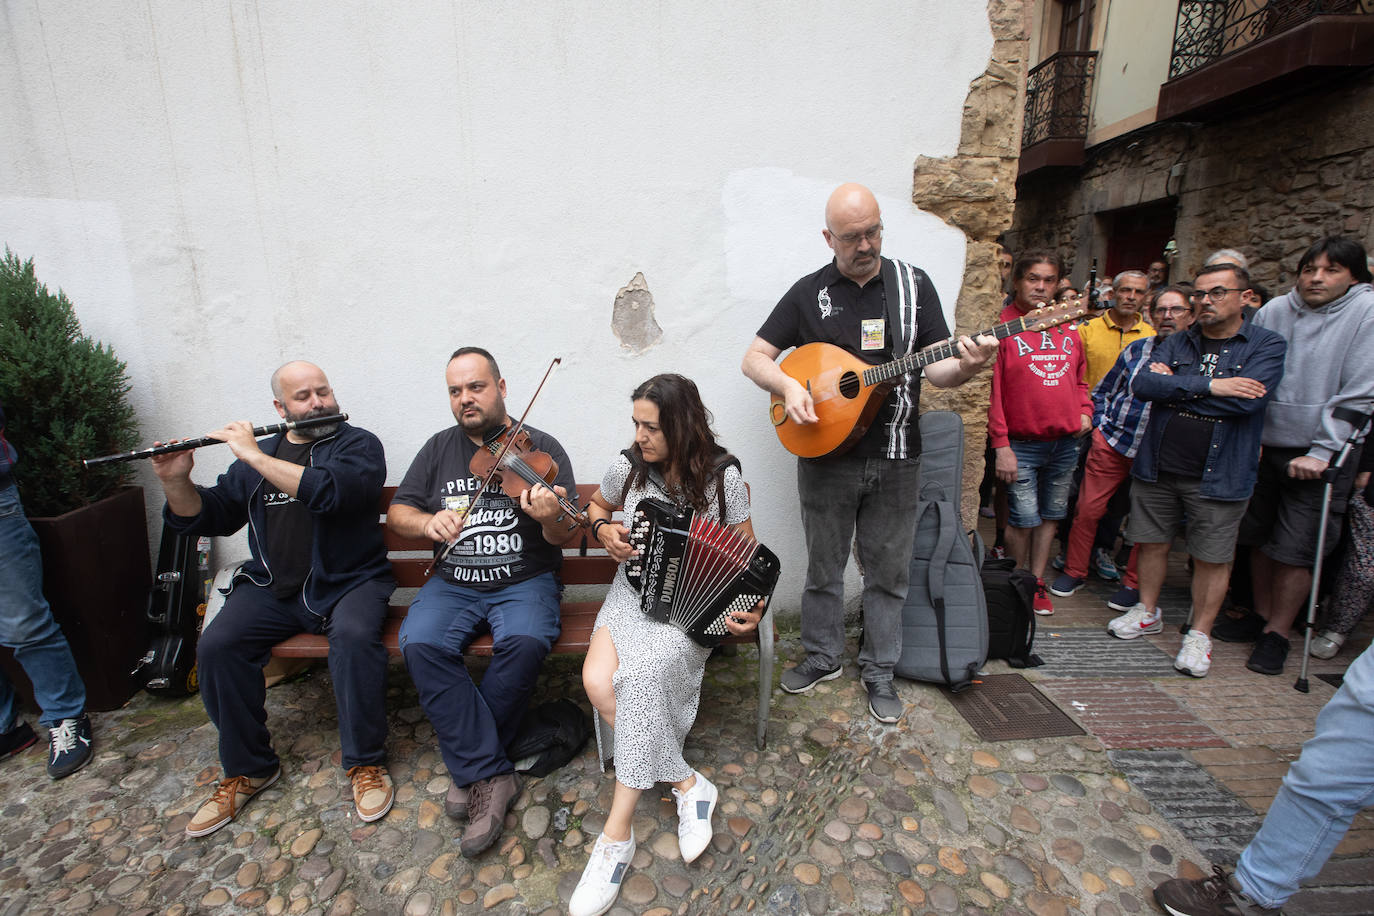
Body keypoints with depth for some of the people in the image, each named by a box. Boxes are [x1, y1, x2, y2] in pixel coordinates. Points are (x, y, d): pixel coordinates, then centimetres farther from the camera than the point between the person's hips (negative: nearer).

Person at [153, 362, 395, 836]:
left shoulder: (359, 445, -1)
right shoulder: (254, 456, 16)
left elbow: (331, 491, -22)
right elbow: (205, 518, 14)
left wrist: (255, 456, -18)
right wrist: (175, 480, -4)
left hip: (348, 583, -4)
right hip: (272, 588, 5)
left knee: (355, 636, -31)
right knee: (215, 646, -18)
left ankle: (366, 762, -11)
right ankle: (249, 769, 4)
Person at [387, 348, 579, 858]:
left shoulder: (540, 448, -1)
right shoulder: (439, 449, 12)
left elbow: (565, 535, -7)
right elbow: (397, 513, 9)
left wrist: (551, 518, -32)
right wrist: (428, 521, -14)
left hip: (525, 581, -3)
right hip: (454, 584, 3)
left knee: (525, 641, -31)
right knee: (420, 644, -25)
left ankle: (471, 762, -6)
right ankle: (491, 776, -16)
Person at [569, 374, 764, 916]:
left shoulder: (721, 476, -9)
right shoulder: (628, 467, -1)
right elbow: (597, 505, 19)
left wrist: (750, 607, -18)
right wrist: (603, 529, -4)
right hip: (634, 592, 4)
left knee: (640, 673, -32)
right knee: (598, 681, -25)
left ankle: (617, 833, -12)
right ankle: (686, 784, -5)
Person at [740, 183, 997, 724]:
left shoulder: (913, 284, 5)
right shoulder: (809, 293, 2)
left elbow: (937, 370, 3)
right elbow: (754, 358, 2)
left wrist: (966, 366, -20)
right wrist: (787, 386, -18)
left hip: (895, 459, 1)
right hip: (826, 455, -1)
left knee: (888, 571, 11)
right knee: (824, 566, 13)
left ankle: (879, 669, 30)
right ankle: (822, 657, 34)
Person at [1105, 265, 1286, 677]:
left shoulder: (1267, 346, -1)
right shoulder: (1175, 343, 9)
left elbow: (1246, 400, -18)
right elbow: (1142, 384, -9)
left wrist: (1174, 384, -11)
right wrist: (1208, 385, -16)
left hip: (1218, 474, -3)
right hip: (1157, 466, 3)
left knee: (1212, 557, 6)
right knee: (1152, 543, 13)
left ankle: (1200, 634, 22)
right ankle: (1148, 612, 31)